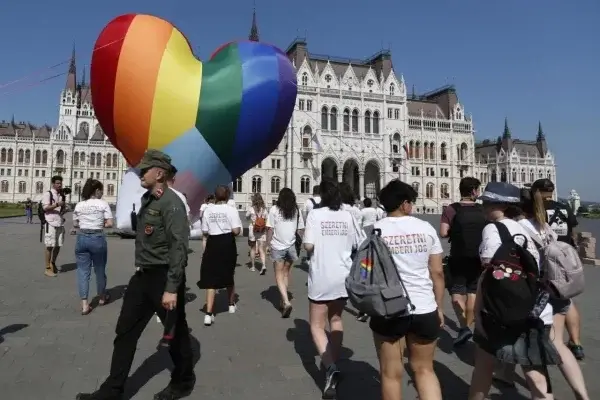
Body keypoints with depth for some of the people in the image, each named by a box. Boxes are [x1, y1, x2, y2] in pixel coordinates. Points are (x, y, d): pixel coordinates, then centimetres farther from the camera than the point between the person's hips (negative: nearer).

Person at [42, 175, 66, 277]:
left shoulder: (62, 195, 15)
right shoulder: (47, 194, -5)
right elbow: (45, 207, -15)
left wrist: (63, 210, 8)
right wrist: (56, 204, -27)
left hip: (60, 223, 6)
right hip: (50, 223, -6)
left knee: (58, 245, 11)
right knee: (49, 246, -3)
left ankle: (53, 263, 30)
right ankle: (48, 268, 3)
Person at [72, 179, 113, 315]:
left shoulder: (79, 205, 6)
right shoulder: (103, 203, -6)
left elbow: (75, 224, 12)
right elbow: (109, 223, -10)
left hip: (82, 238, 3)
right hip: (98, 238, -3)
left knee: (83, 270, 6)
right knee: (99, 269, 14)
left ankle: (84, 304, 1)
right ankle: (102, 297, 33)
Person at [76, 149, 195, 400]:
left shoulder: (171, 203, -18)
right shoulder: (146, 199, 10)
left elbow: (179, 247, -23)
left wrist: (172, 288, -25)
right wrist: (140, 270, 19)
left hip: (164, 277, -9)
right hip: (143, 276, 9)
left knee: (175, 332, 9)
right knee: (125, 331, 13)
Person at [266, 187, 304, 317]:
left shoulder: (274, 209, -5)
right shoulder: (296, 210, 3)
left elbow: (270, 228, -8)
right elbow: (300, 230, 4)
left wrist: (268, 243, 1)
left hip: (277, 246, -3)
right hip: (291, 246, 3)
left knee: (279, 275, 2)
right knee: (286, 273, 17)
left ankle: (286, 302, -14)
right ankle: (283, 301, 24)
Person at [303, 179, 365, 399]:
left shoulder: (315, 214, -9)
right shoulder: (348, 215, 1)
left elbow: (308, 246, -17)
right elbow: (361, 244, 4)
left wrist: (310, 251, 5)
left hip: (321, 277, -4)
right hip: (343, 276, 4)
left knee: (317, 325, 7)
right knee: (336, 319, 23)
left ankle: (330, 367, -11)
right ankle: (333, 364, 28)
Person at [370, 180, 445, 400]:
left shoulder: (374, 230, -5)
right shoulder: (426, 228, -1)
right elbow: (437, 272, 2)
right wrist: (439, 307, 12)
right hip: (425, 309, 2)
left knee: (391, 373, 14)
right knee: (424, 369, 20)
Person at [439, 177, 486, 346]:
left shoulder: (451, 209, -11)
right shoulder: (483, 210, -1)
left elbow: (443, 233, -17)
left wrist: (454, 233, 3)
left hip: (458, 258, -3)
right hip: (478, 257, 3)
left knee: (457, 290, 3)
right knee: (473, 291, 15)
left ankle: (464, 327, -13)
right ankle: (468, 326, 23)